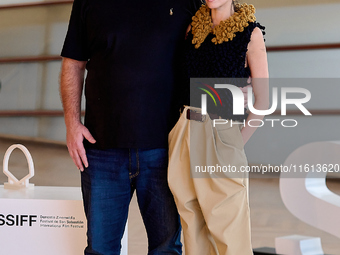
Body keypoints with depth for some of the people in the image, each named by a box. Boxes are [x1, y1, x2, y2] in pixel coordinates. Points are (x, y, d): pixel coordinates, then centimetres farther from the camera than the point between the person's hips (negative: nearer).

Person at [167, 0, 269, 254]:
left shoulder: (250, 32, -2)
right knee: (193, 231, 10)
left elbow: (263, 99, -3)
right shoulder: (195, 27, 11)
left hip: (222, 137, -4)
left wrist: (238, 143, -8)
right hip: (186, 135, 5)